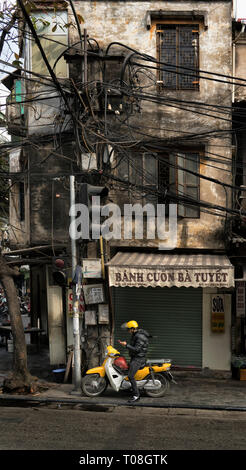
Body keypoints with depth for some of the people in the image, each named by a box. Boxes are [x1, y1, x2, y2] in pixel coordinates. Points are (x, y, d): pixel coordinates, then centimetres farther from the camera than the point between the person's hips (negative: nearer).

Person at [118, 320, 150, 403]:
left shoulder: (140, 336, -20)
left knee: (130, 376, -18)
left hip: (138, 358, -11)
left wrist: (126, 345, -22)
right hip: (134, 357, 11)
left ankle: (136, 395, -15)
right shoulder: (135, 335, 12)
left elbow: (137, 349, -25)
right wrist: (124, 343, 14)